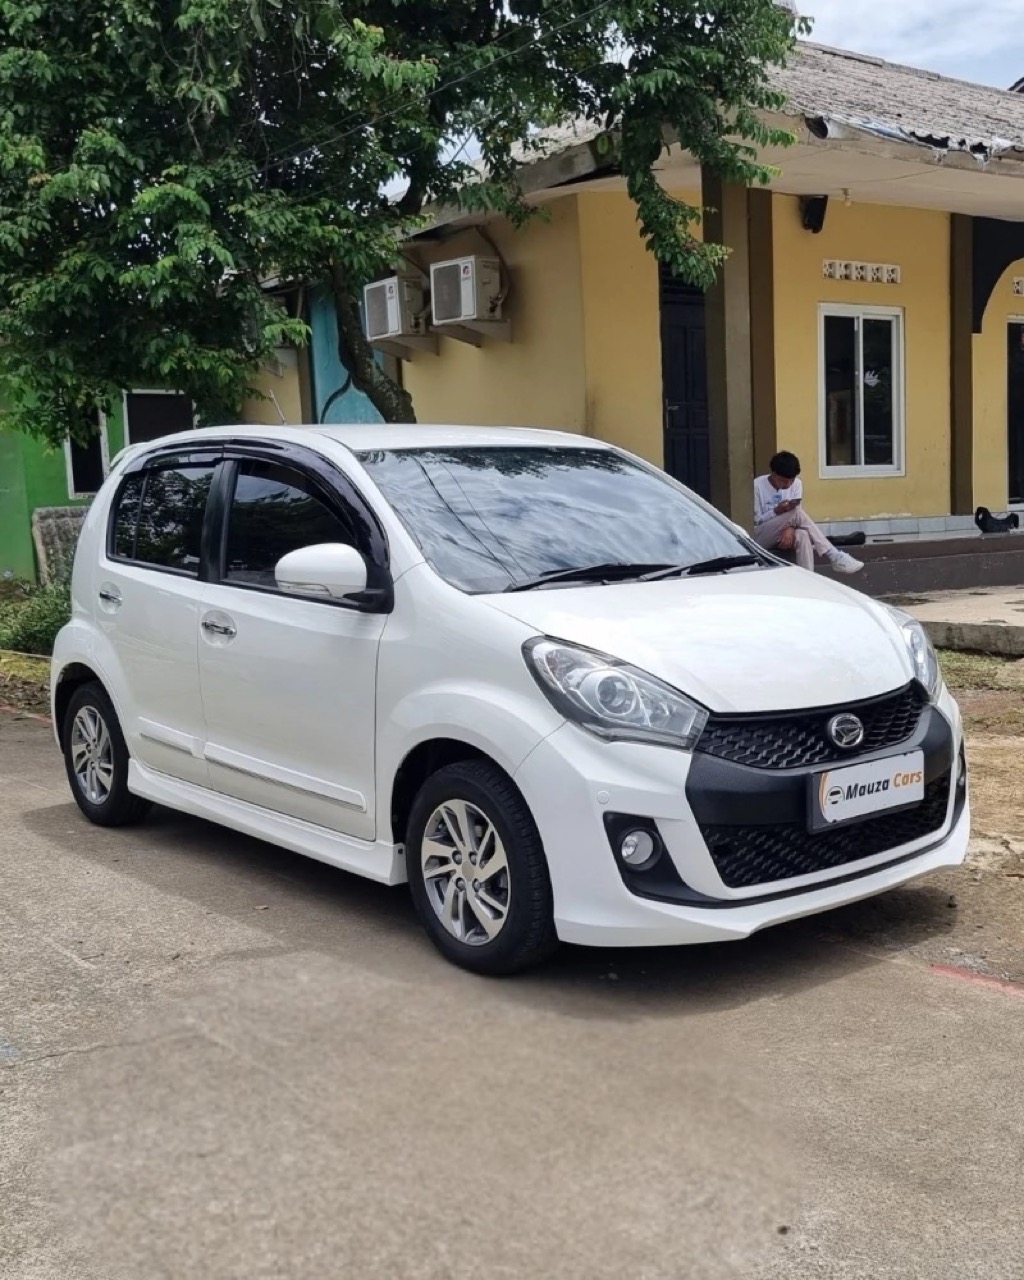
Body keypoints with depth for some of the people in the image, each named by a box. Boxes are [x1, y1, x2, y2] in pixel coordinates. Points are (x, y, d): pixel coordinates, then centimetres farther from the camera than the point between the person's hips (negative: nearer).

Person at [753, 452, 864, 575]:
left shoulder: (796, 484, 2)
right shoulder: (757, 485, -12)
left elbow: (796, 517, -3)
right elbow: (754, 522, -11)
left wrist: (790, 528, -25)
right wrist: (776, 511, -26)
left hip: (784, 534, 4)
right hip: (760, 538, -4)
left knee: (803, 535, -34)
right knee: (796, 512, -29)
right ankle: (835, 557, -29)